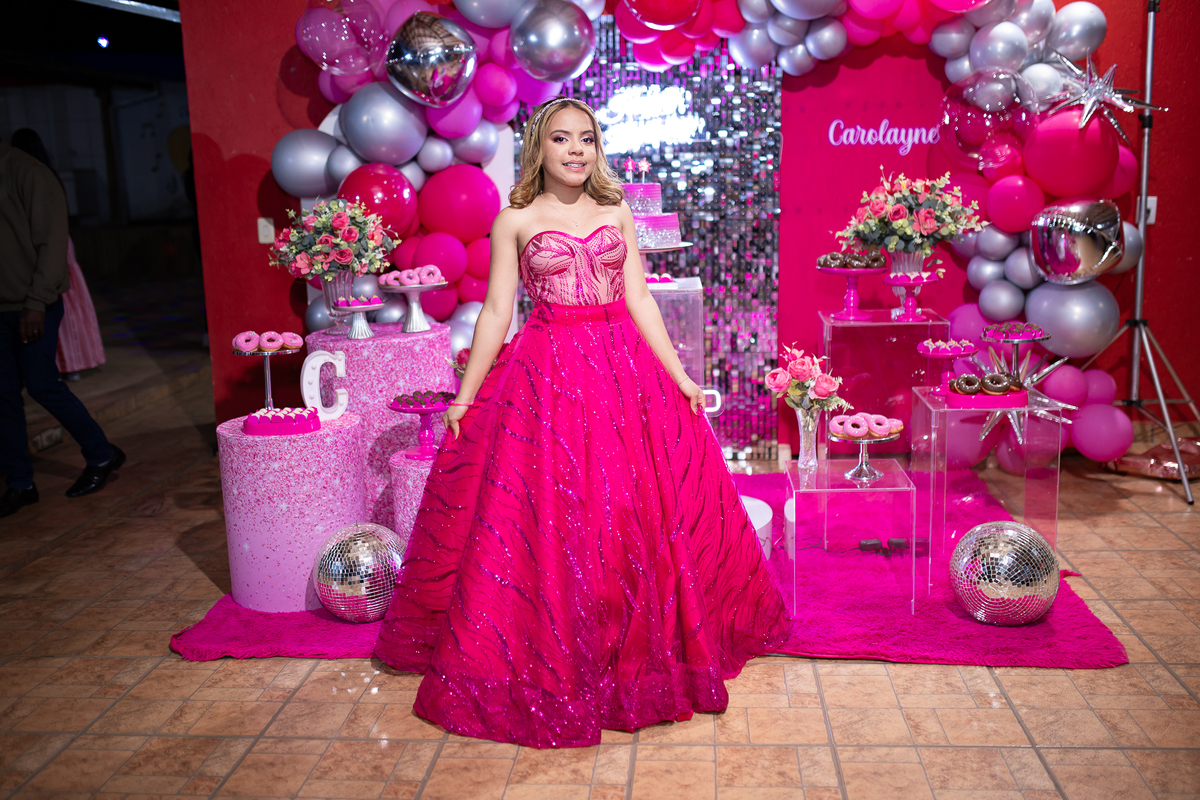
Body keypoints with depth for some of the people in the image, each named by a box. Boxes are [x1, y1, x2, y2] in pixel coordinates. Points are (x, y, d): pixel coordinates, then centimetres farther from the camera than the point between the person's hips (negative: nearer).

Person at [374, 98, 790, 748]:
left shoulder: (617, 215, 12)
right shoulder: (514, 222, 4)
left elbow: (639, 298, 9)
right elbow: (496, 313, 2)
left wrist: (678, 375, 3)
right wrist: (464, 397, -2)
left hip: (623, 369, 3)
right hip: (545, 375, -3)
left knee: (633, 513, 6)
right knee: (544, 520, -3)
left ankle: (636, 652, 25)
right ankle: (547, 664, 14)